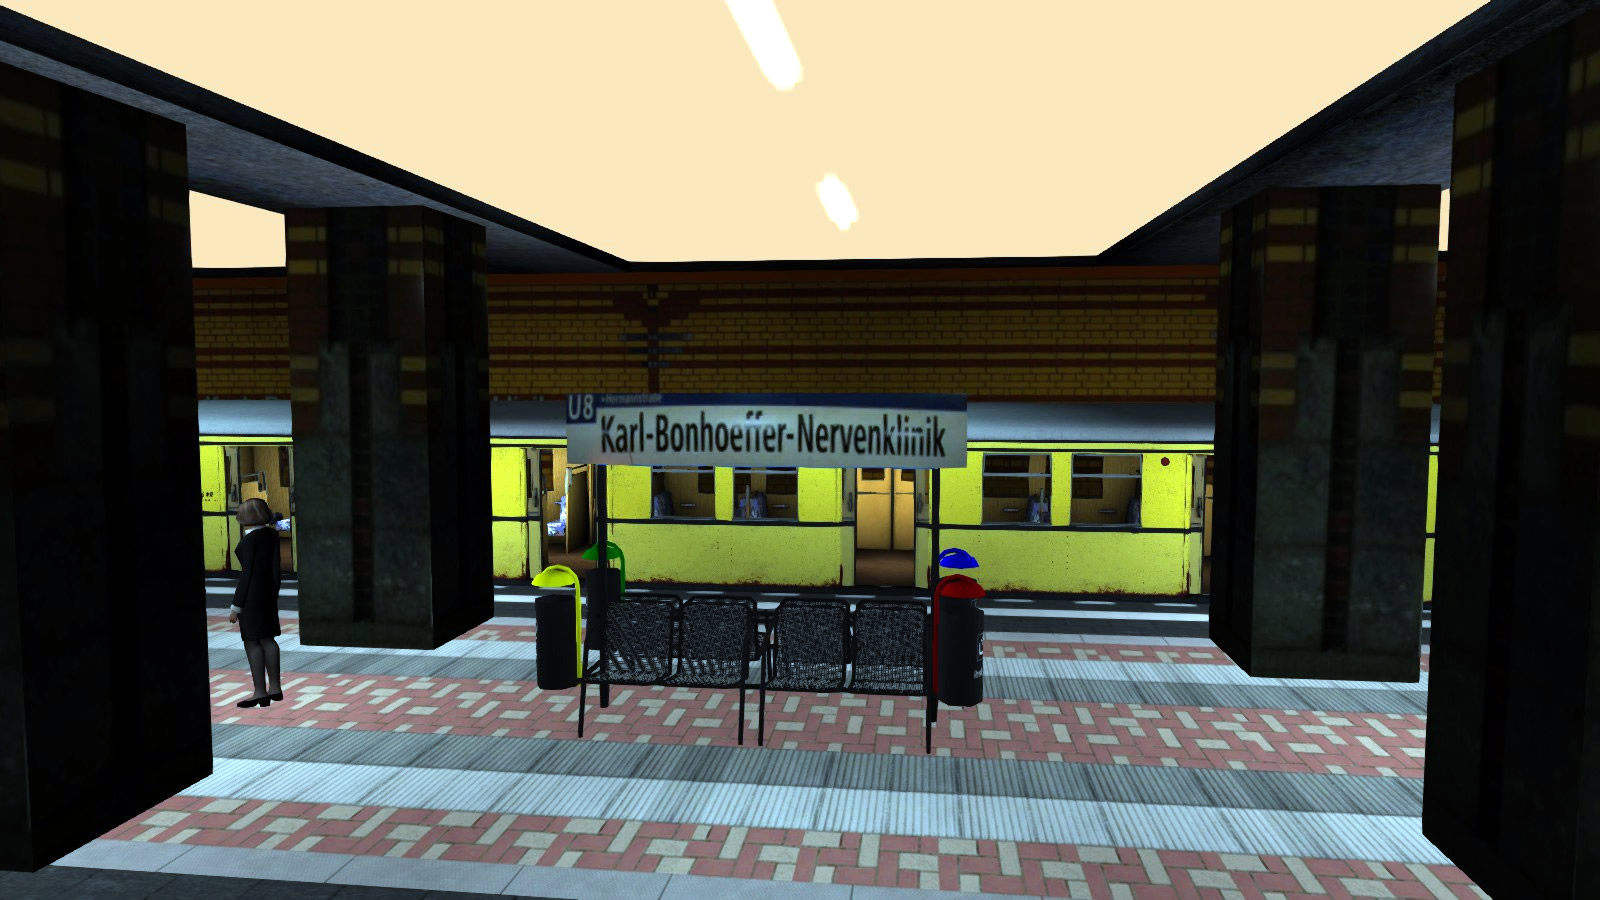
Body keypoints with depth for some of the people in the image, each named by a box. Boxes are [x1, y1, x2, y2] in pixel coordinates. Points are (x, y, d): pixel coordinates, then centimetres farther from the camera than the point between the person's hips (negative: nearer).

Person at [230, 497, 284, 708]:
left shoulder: (250, 539, -16)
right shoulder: (272, 534, 6)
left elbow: (247, 573, -17)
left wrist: (236, 606, -13)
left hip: (252, 594, -8)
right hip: (268, 591, 8)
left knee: (252, 642, -2)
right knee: (267, 639, 14)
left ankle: (260, 693, 1)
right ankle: (275, 688, 18)